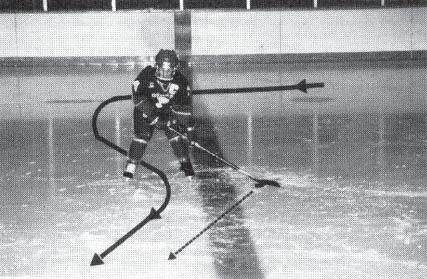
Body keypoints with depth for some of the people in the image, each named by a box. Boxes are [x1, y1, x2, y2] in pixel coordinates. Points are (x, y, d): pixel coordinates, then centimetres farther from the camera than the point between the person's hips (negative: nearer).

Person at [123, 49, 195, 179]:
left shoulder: (180, 80, -20)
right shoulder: (147, 75, -28)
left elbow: (185, 105, -13)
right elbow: (138, 98, -32)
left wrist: (188, 125, -18)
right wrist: (154, 117, -36)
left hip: (167, 110, 2)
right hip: (145, 110, -2)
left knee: (175, 133, -13)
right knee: (142, 134, -17)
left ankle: (185, 162, 4)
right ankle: (131, 165, -6)